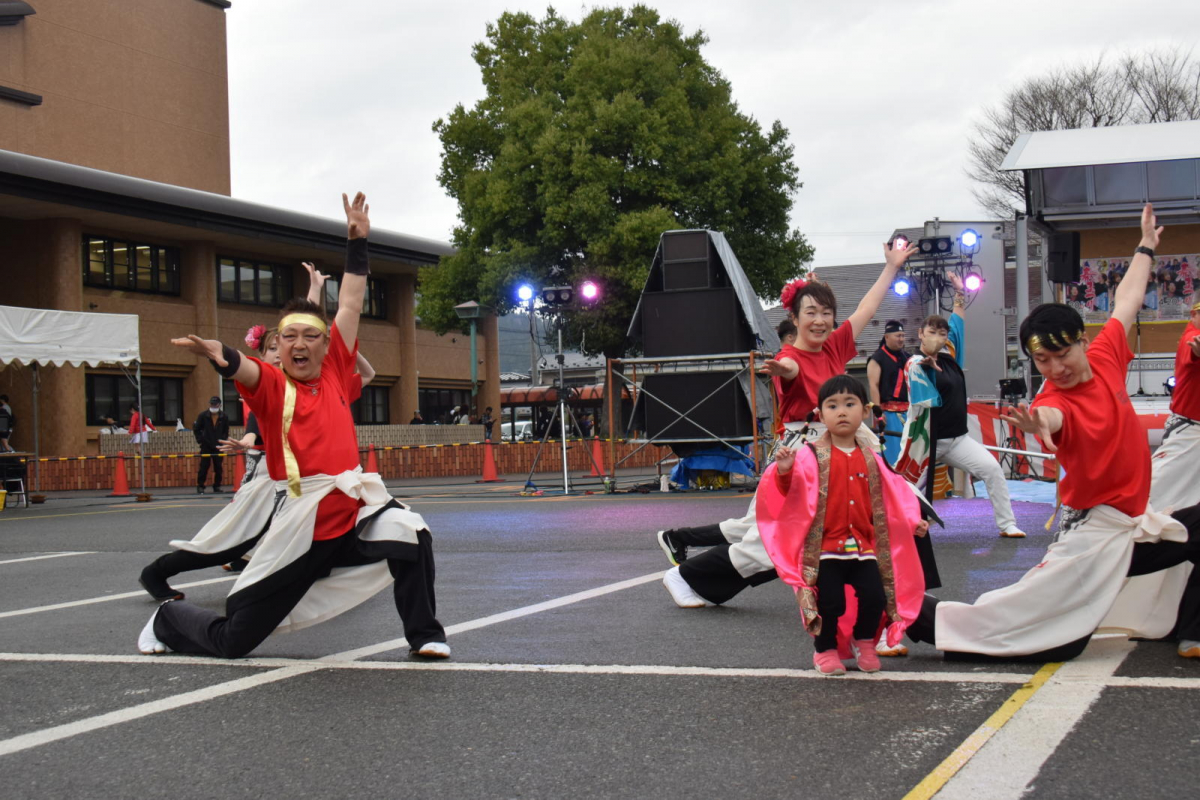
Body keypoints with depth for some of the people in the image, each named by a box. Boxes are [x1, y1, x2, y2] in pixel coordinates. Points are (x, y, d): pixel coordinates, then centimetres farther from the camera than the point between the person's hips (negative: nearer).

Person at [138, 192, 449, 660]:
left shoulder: (334, 373, 11)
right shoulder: (271, 385, -1)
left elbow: (350, 305, 13)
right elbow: (244, 370, -25)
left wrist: (357, 242, 12)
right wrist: (220, 356, -48)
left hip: (353, 514, 3)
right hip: (300, 524, -3)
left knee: (409, 533, -30)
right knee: (232, 640, 7)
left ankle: (425, 635, -9)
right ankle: (167, 620, 42)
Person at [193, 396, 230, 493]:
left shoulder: (224, 417, 1)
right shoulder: (203, 415, -2)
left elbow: (226, 431, 11)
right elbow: (196, 429, 4)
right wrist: (200, 440, -1)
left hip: (218, 446, 2)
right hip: (206, 445, -2)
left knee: (218, 467, 2)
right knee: (204, 466, -3)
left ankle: (217, 486, 10)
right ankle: (200, 486, 2)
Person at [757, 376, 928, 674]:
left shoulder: (870, 459, 9)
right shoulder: (812, 456, -3)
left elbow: (892, 495, 18)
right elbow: (791, 491, -11)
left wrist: (912, 521, 11)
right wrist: (784, 472, -31)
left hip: (864, 546, 3)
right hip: (825, 547, -3)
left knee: (875, 597, -7)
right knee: (830, 601, -9)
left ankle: (864, 642, 23)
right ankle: (825, 650, 18)